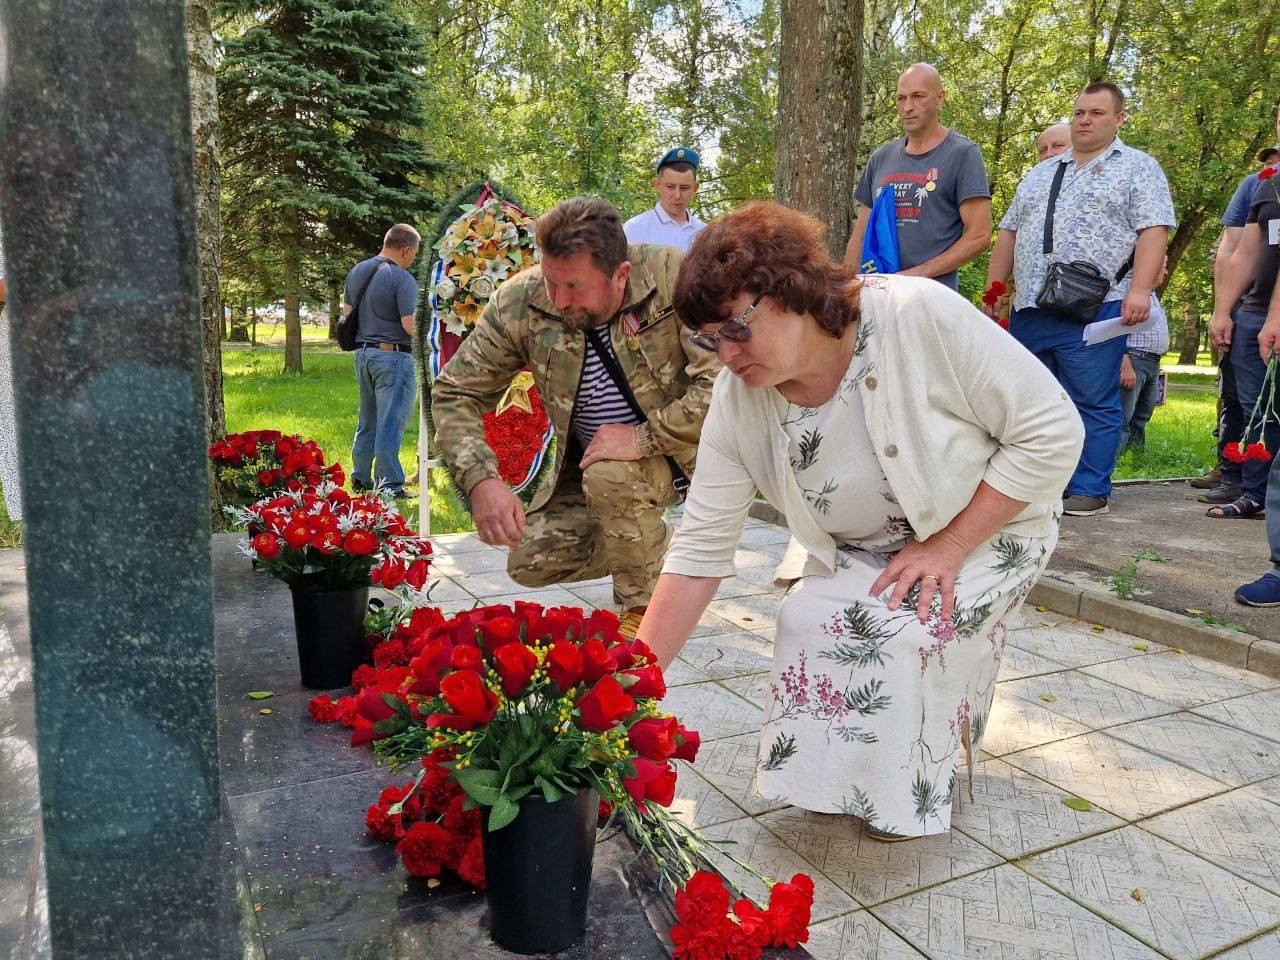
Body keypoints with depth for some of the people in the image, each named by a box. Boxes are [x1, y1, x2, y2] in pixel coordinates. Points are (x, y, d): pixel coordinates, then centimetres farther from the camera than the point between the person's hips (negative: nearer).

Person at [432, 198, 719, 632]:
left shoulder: (671, 277, -26)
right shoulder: (520, 302, -17)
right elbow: (455, 393, -12)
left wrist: (643, 438, -33)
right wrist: (480, 479, -27)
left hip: (674, 449, -4)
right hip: (586, 460, 5)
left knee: (609, 474, -34)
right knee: (530, 563, -5)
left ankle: (644, 608, -7)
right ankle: (652, 544, 21)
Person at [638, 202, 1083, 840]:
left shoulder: (921, 315, -31)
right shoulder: (737, 403, -20)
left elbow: (1053, 430, -23)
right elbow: (699, 552, -17)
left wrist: (949, 545, -24)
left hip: (988, 528, -3)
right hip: (860, 551, 4)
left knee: (899, 630, -26)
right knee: (808, 621, -20)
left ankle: (909, 791, 2)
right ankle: (839, 780, 8)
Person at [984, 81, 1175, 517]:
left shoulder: (1138, 168, 6)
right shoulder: (1041, 173, 22)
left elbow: (1153, 232, -5)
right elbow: (1010, 232, 22)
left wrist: (1139, 290, -17)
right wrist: (994, 288, 13)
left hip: (1095, 309, -5)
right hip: (1030, 310, 6)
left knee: (1093, 404, -2)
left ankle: (1090, 490, 5)